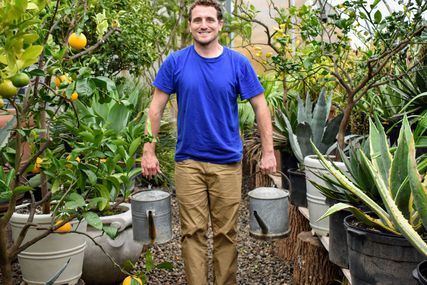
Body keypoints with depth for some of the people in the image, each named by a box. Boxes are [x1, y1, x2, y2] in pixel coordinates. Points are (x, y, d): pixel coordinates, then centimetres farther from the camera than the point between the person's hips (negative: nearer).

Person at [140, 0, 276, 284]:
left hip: (228, 162, 0)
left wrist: (268, 152, -3)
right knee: (193, 232, 5)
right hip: (188, 161, 0)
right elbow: (156, 108, 2)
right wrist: (149, 151, -2)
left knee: (226, 233, 9)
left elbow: (260, 107, 2)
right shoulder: (175, 62, -1)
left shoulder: (239, 63, -1)